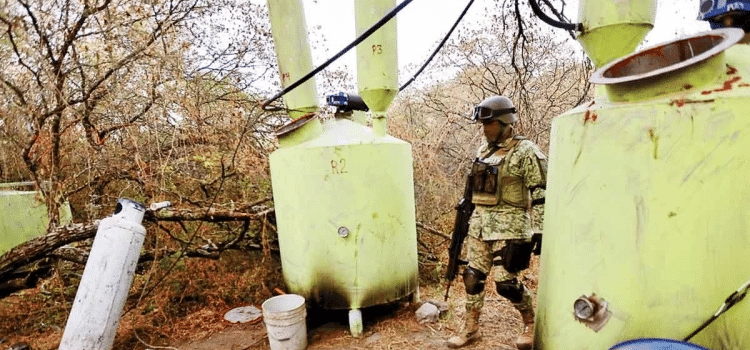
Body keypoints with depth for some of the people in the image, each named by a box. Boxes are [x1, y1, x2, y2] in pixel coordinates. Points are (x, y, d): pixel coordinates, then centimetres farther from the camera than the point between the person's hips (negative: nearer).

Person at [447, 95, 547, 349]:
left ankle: (531, 324, 24)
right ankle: (470, 328, 25)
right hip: (480, 224, 7)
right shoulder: (484, 148, 11)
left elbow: (551, 186, -12)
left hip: (509, 226, -7)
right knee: (473, 277, 9)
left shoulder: (525, 151, -11)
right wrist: (467, 209, 20)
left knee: (506, 283, -4)